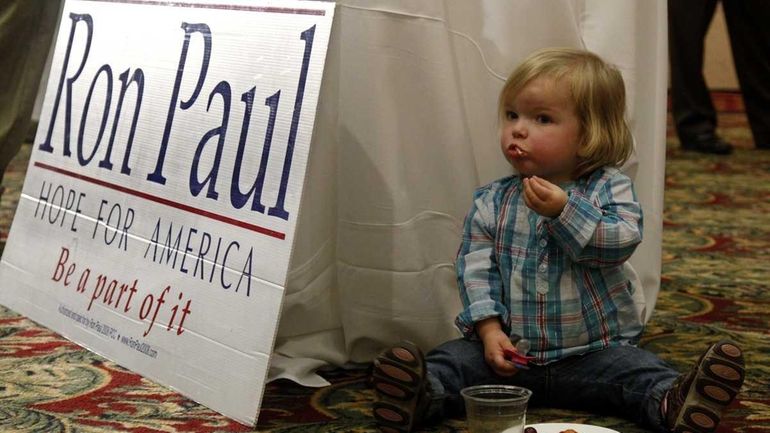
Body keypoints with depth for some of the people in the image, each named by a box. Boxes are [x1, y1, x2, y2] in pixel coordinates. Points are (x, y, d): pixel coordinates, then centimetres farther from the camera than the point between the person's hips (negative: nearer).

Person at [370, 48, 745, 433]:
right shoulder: (492, 202, 5)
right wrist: (489, 328, -14)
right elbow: (476, 267, -1)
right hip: (510, 349, 2)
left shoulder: (609, 188, -1)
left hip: (594, 351, -2)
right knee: (456, 360, -20)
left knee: (639, 372, -26)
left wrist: (564, 211, -27)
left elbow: (622, 240, -17)